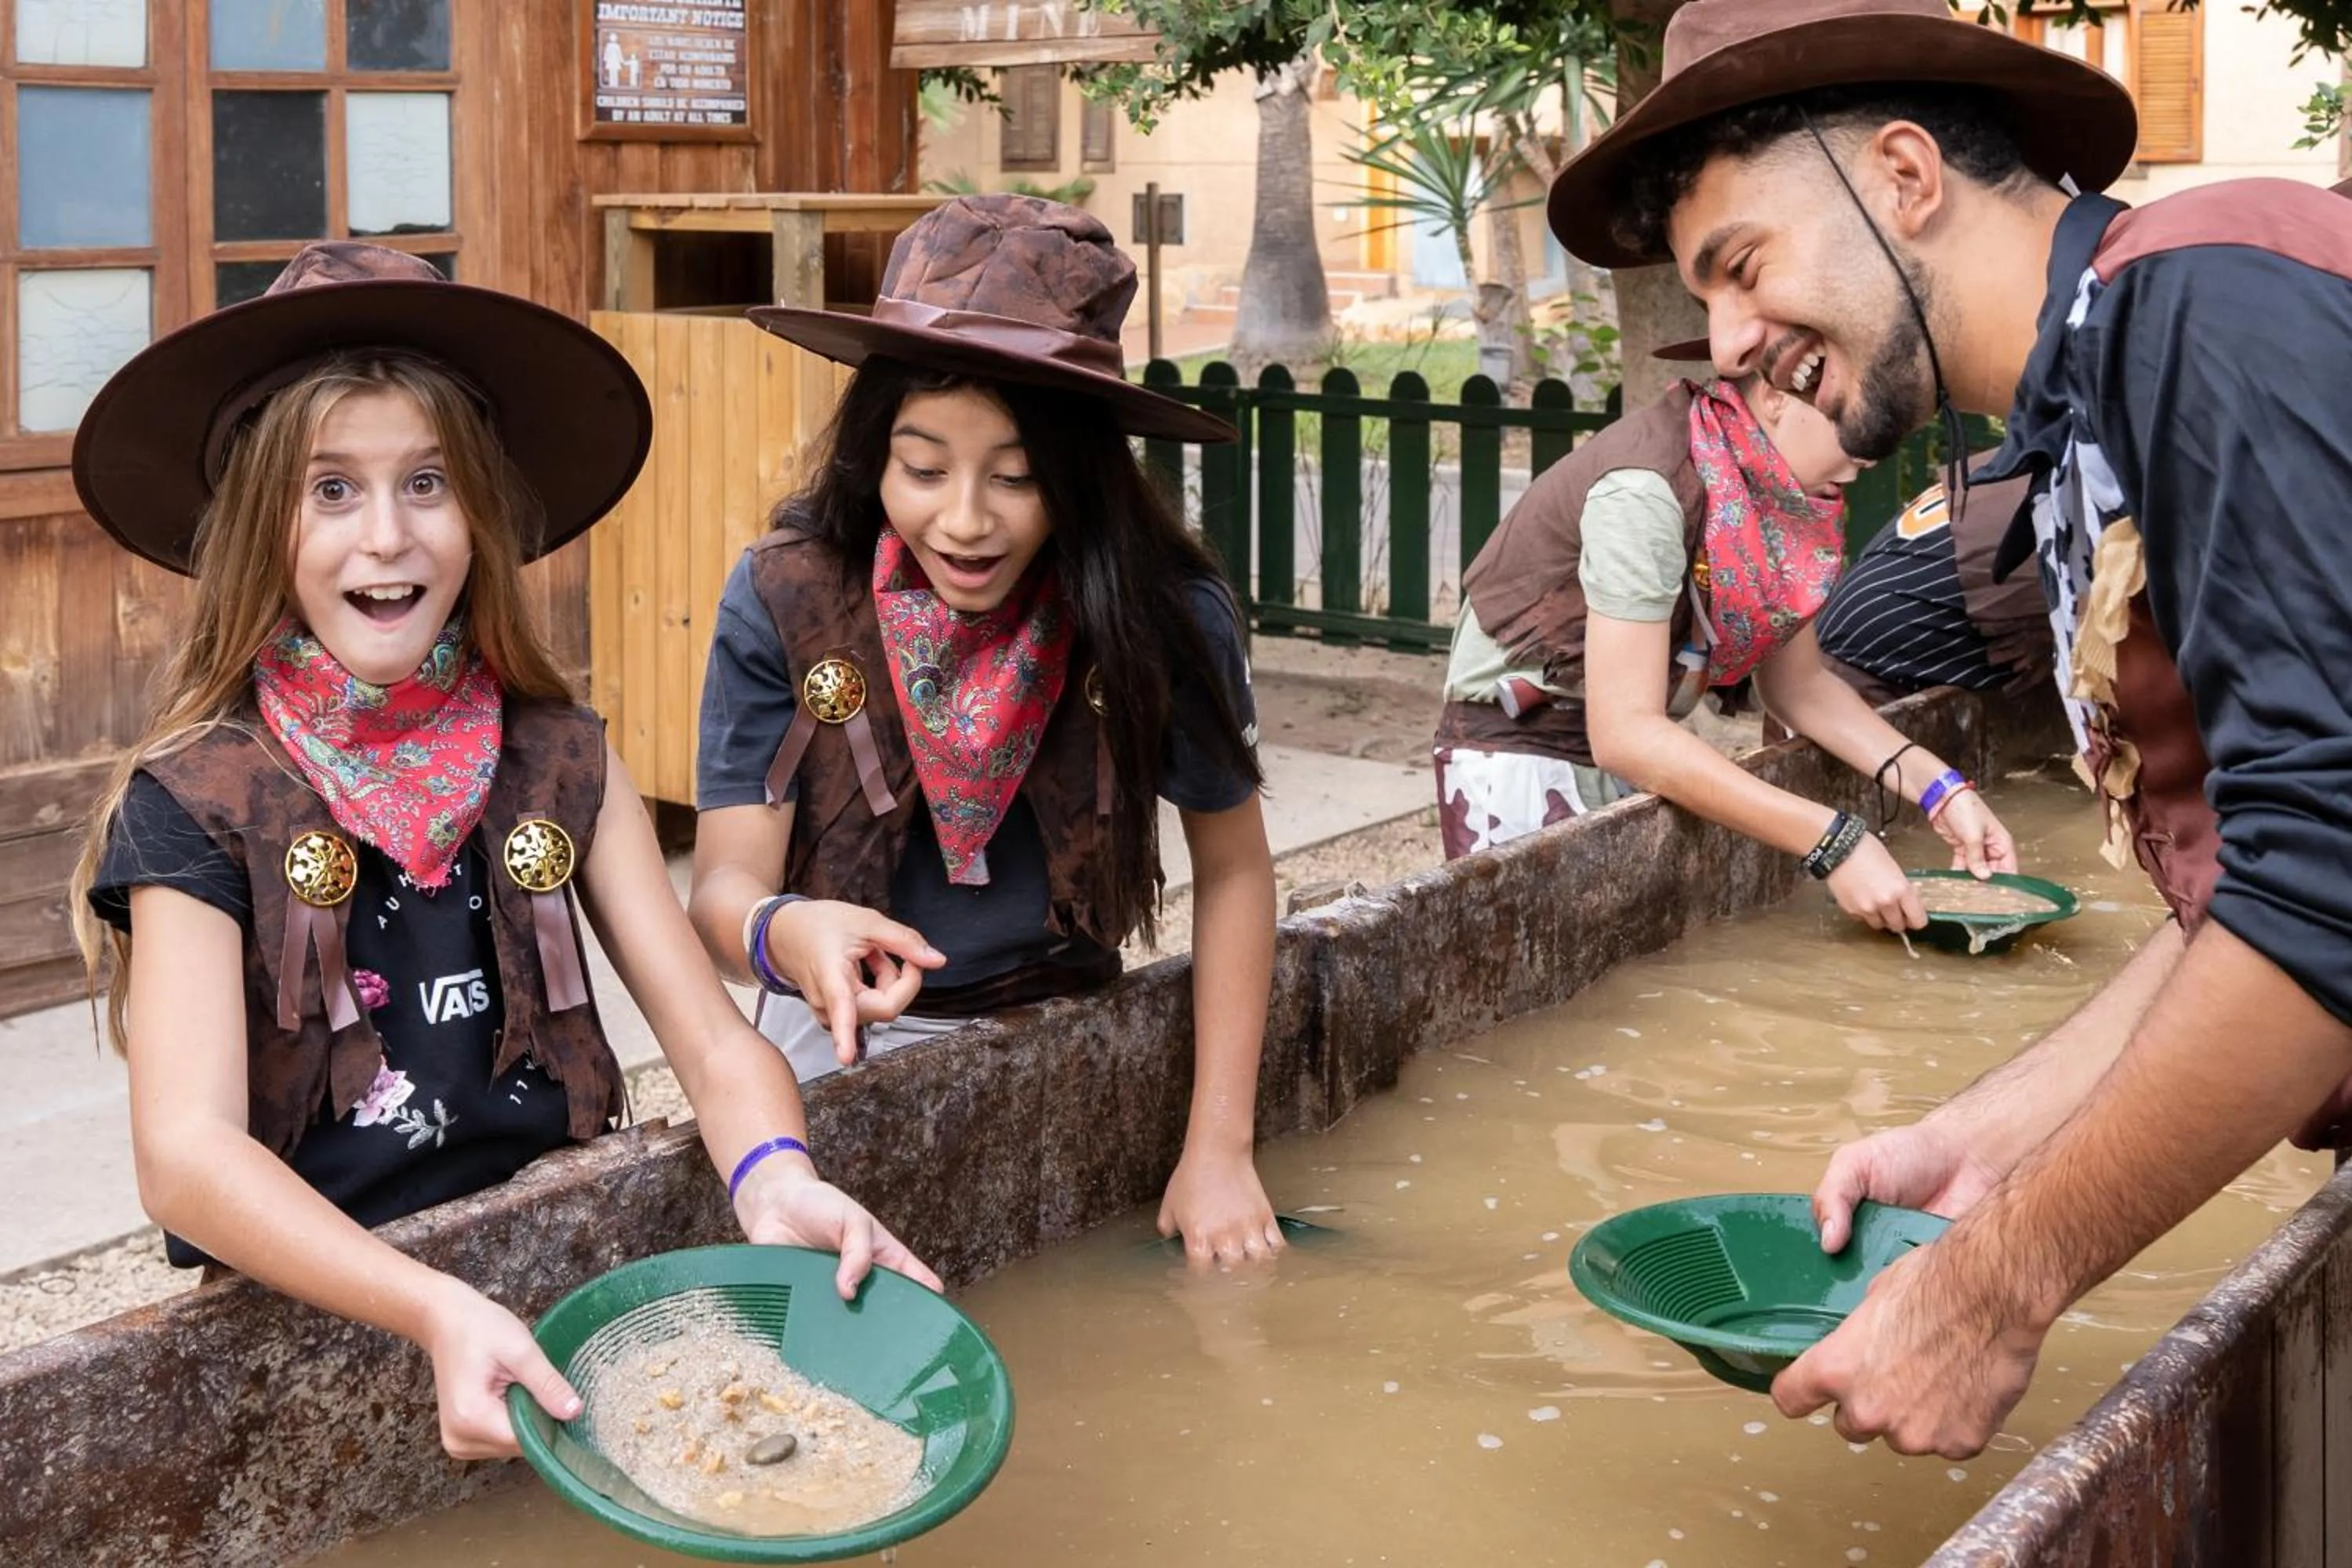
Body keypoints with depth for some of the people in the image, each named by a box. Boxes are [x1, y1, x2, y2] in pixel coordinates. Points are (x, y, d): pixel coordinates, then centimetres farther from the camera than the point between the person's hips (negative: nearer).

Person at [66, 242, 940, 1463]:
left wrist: (774, 1178, -23)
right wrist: (437, 1313, -34)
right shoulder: (196, 804, -5)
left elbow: (709, 1034, 1)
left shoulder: (559, 760, 6)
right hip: (307, 1315, -3)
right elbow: (185, 1155, -17)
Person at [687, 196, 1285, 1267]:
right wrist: (784, 933, -43)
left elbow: (1232, 868, -2)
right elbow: (725, 885, -18)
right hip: (839, 1052, -1)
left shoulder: (1163, 614, -14)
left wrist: (1217, 1153, -6)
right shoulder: (783, 601, -15)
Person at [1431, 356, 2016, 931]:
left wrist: (1939, 790, -10)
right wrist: (1835, 841, -36)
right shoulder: (1647, 488, -28)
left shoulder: (1767, 481, -4)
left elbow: (1798, 683, 4)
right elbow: (1623, 733, -33)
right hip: (1520, 760, -7)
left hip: (1639, 763, 7)